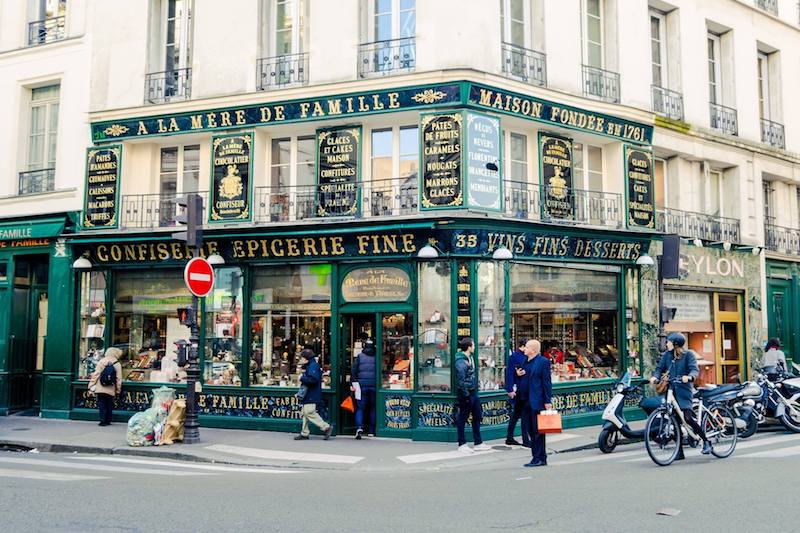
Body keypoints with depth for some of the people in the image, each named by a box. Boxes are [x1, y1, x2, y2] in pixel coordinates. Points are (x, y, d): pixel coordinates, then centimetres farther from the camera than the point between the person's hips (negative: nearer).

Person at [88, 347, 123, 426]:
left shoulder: (102, 361, -1)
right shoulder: (118, 364, 1)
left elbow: (95, 374, -3)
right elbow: (119, 379, 1)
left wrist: (92, 385, 2)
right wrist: (118, 391, 9)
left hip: (100, 389, -1)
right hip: (111, 390, 1)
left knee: (102, 405, 2)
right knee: (109, 406, 11)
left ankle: (103, 420, -4)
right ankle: (108, 421, 13)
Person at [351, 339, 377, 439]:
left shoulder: (359, 357, 0)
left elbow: (354, 371, -3)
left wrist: (352, 384, 1)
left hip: (362, 385, -1)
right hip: (374, 386, 1)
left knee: (360, 408, 2)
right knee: (372, 408, 12)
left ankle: (359, 428, -19)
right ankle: (371, 431, 14)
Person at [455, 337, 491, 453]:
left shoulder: (470, 358, 11)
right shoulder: (461, 361, -19)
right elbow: (461, 380, -21)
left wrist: (474, 391, 17)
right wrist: (466, 395, -19)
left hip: (473, 393, 10)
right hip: (466, 394, -10)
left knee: (477, 417, 13)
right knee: (462, 419, 3)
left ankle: (478, 443, 21)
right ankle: (462, 444, 12)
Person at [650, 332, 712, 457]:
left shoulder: (688, 354, -3)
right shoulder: (666, 355, 8)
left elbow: (695, 369, -13)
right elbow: (660, 368, 7)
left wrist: (689, 377, -35)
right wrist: (655, 376, -14)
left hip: (684, 390, -5)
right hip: (671, 390, 5)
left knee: (688, 418, -17)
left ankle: (706, 441, 3)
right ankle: (679, 452, 13)